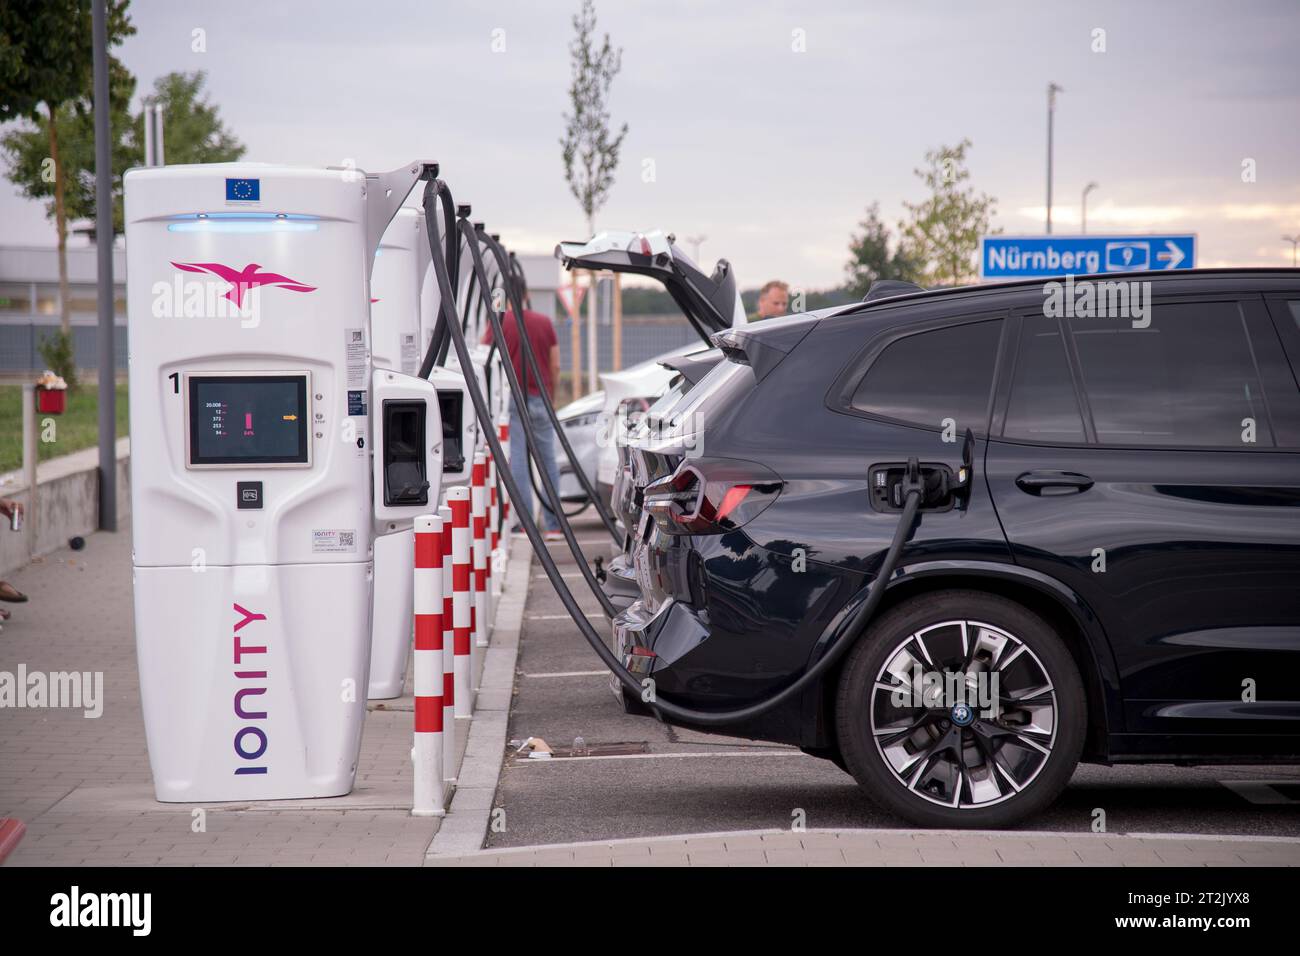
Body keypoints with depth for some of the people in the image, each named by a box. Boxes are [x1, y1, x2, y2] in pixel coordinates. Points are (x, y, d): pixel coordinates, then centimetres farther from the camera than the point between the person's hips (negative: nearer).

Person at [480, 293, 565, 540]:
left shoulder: (499, 322, -4)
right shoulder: (544, 323, 5)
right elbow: (555, 366, 6)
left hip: (511, 398, -3)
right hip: (540, 397, 3)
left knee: (517, 459, -2)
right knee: (548, 460, 10)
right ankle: (553, 524, 9)